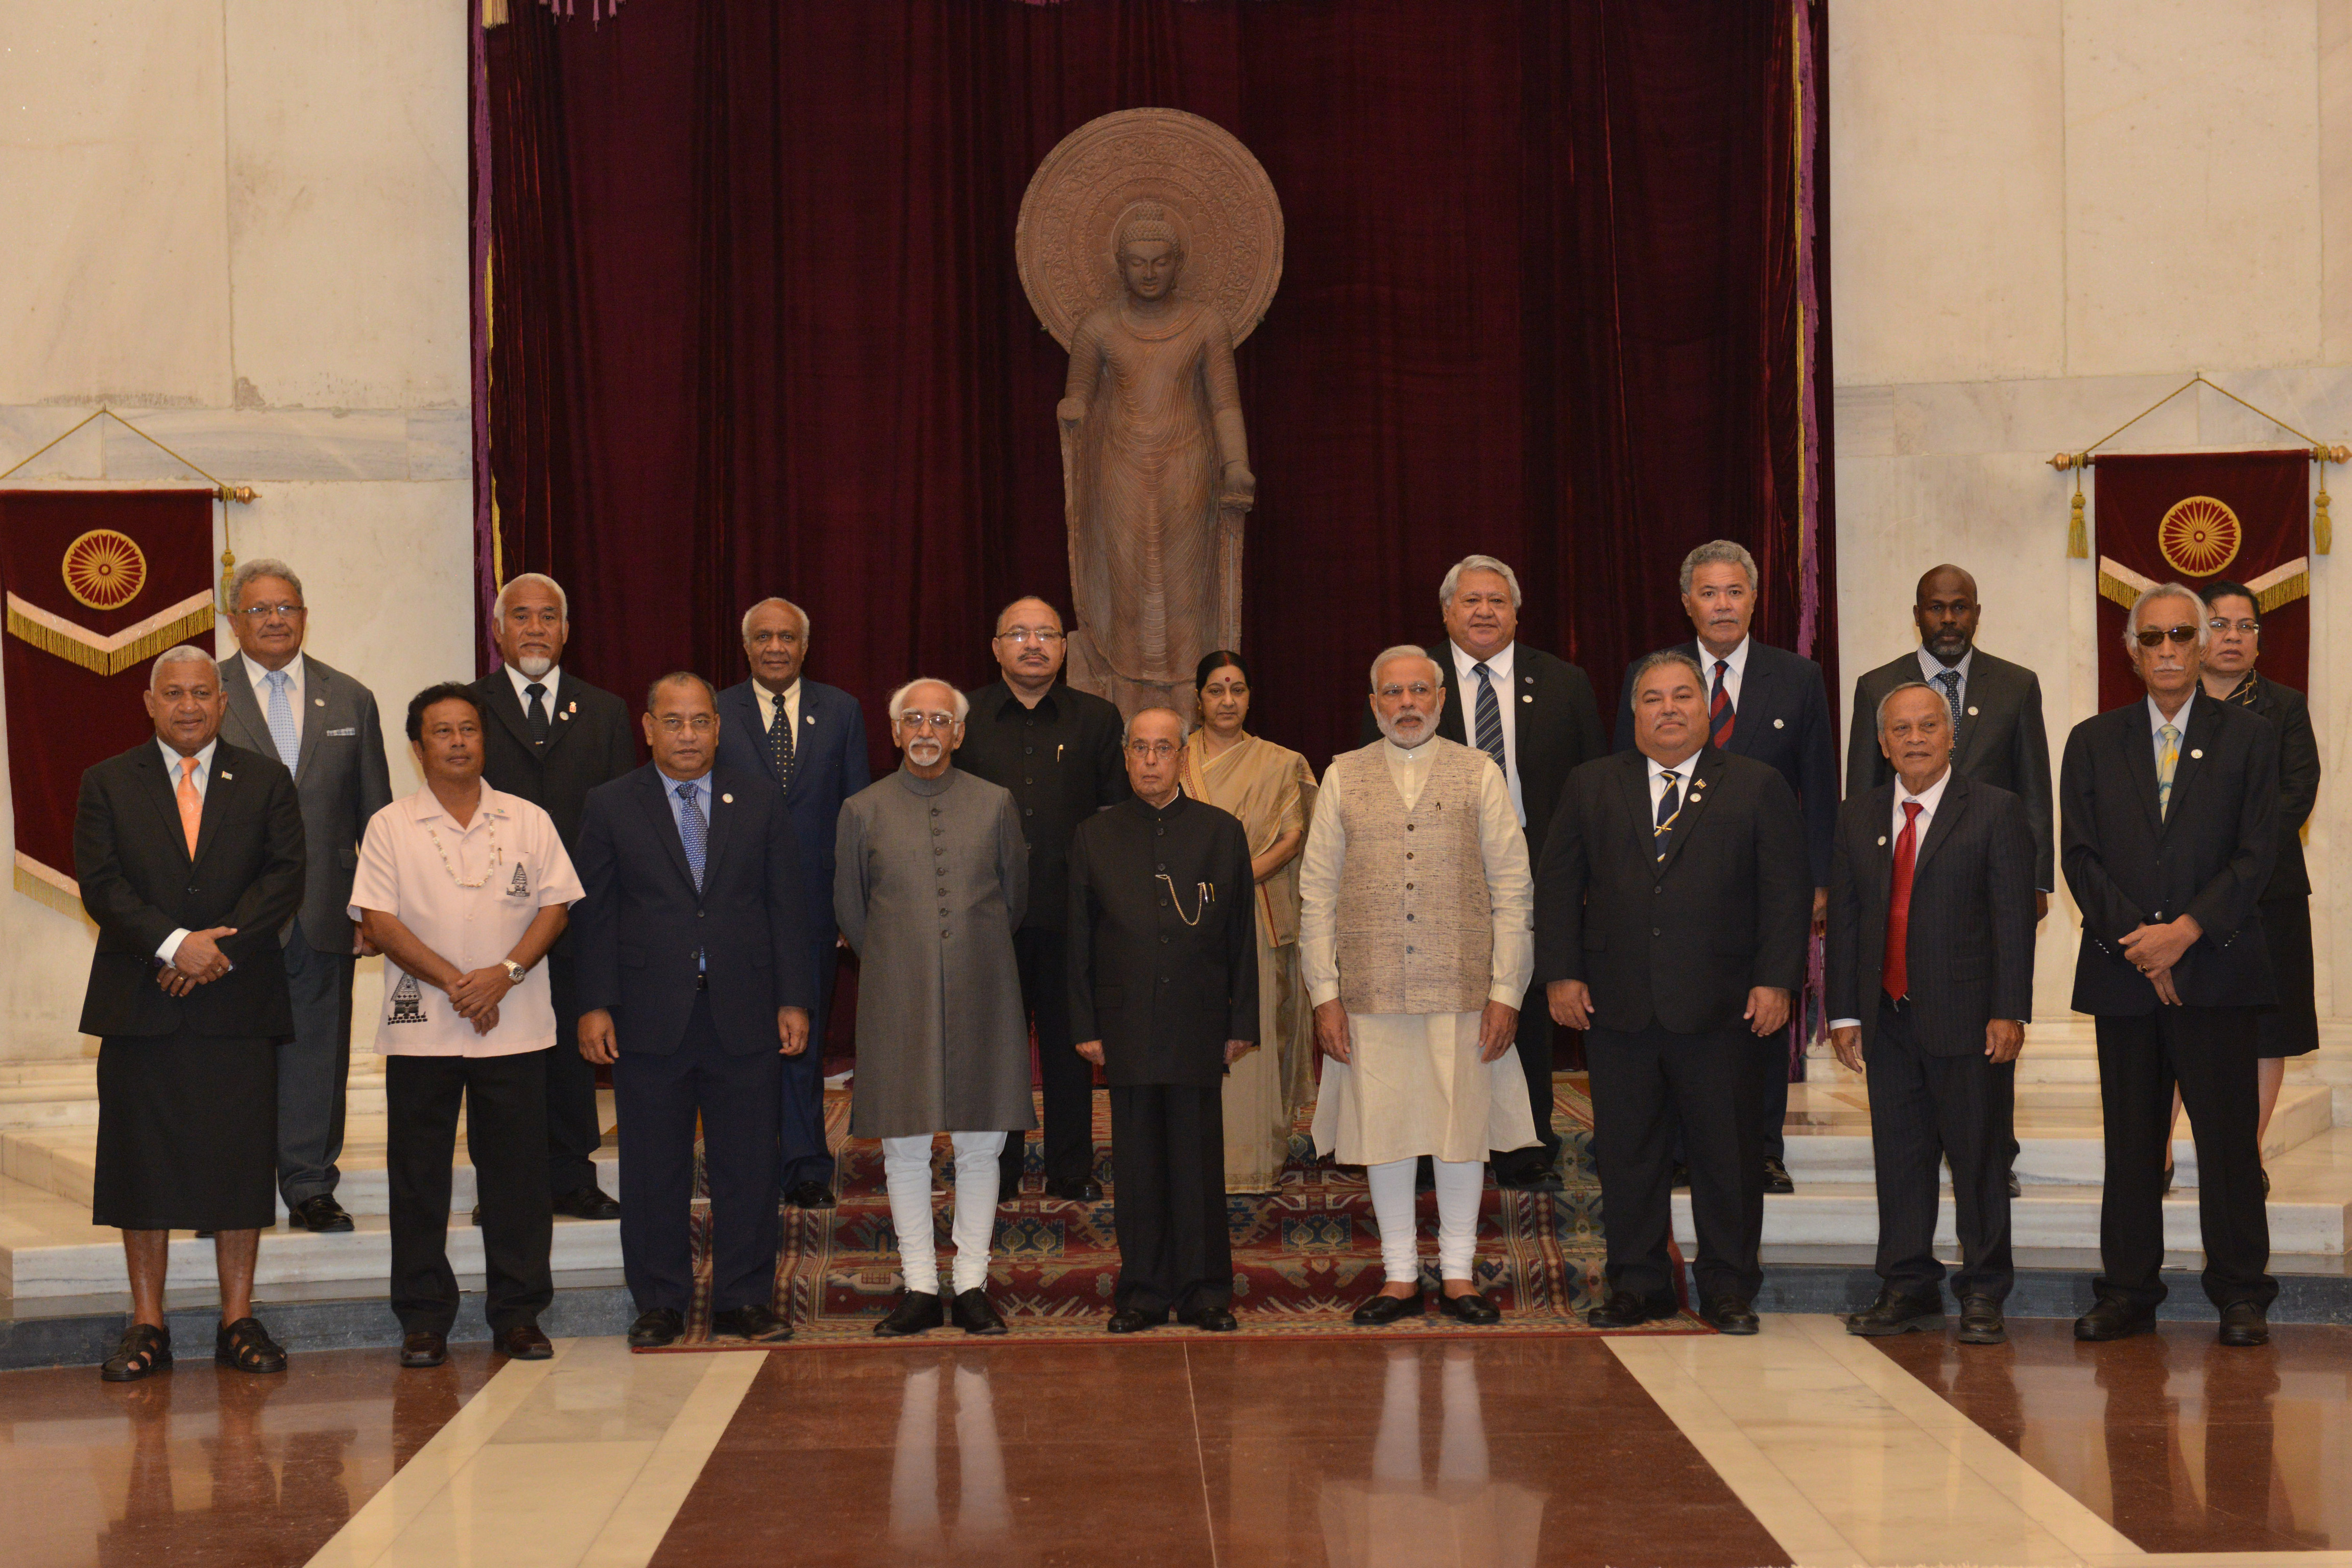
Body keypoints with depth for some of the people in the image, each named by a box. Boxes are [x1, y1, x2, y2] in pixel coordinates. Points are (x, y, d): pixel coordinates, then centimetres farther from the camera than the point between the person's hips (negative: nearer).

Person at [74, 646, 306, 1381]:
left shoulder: (265, 782, 9)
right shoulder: (107, 783, 7)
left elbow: (285, 877, -1)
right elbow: (101, 884, -3)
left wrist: (219, 947, -14)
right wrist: (175, 944, -16)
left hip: (238, 1005, 0)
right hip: (139, 1008, 0)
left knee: (241, 1160, 2)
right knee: (142, 1162, 3)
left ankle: (239, 1321, 10)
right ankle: (147, 1326, 11)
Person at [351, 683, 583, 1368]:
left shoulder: (529, 822, 8)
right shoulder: (390, 827, 3)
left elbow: (554, 907, 3)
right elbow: (379, 921, -4)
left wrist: (505, 973, -13)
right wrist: (452, 981, -14)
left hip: (515, 1029, 1)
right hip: (419, 1029, -1)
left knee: (517, 1171, 3)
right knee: (419, 1177, 3)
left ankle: (518, 1313, 12)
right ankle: (424, 1320, 11)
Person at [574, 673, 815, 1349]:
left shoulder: (760, 800, 8)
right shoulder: (611, 806, 5)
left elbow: (786, 906, 7)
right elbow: (594, 913, 3)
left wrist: (793, 1000, 1)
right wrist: (596, 1006, -5)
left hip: (744, 1014, 1)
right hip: (651, 1016, -1)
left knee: (748, 1166, 4)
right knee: (653, 1170, 5)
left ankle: (744, 1300, 14)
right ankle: (660, 1305, 15)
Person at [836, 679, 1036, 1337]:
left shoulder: (996, 805, 5)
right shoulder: (862, 811, 3)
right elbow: (849, 909, 11)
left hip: (981, 996, 1)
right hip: (898, 1003, 0)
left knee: (980, 1146, 4)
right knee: (904, 1147, 3)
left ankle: (972, 1285, 13)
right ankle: (919, 1288, 12)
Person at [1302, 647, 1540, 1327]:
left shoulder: (1479, 774, 6)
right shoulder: (1343, 777, 8)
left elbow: (1512, 889, 4)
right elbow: (1317, 894, 7)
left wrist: (1505, 991, -4)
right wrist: (1325, 995, 0)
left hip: (1462, 990, -1)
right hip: (1371, 991, 1)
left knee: (1463, 1130, 4)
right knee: (1383, 1131, 4)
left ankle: (1458, 1274, 17)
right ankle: (1400, 1276, 16)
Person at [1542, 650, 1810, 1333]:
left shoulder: (1757, 787, 6)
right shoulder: (1592, 787, 11)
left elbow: (1787, 892, 2)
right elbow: (1557, 886, 9)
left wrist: (1776, 980, -7)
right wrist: (1562, 974, 0)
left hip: (1719, 1009, -2)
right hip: (1616, 1005, 2)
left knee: (1726, 1150, 3)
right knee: (1627, 1151, 6)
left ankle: (1728, 1288, 15)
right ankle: (1638, 1284, 17)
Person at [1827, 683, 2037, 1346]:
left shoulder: (1996, 812, -2)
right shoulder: (1859, 817, 11)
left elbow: (2014, 919, -6)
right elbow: (1843, 918, 12)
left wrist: (2009, 1012, -12)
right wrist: (1844, 1012, 6)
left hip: (1968, 1017, -4)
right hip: (1889, 1018, 4)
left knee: (1978, 1155, 2)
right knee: (1898, 1155, 8)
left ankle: (1983, 1295, 13)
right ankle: (1909, 1288, 18)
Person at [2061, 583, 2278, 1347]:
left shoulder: (2249, 736, 6)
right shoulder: (2093, 742, 11)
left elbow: (2257, 853, -2)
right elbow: (2079, 855, 3)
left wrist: (2185, 932, -12)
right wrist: (2138, 943, -9)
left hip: (2218, 969, -2)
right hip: (2122, 970, 2)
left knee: (2229, 1134, -1)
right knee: (2130, 1140, 5)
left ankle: (2241, 1295, 7)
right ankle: (2127, 1292, 12)